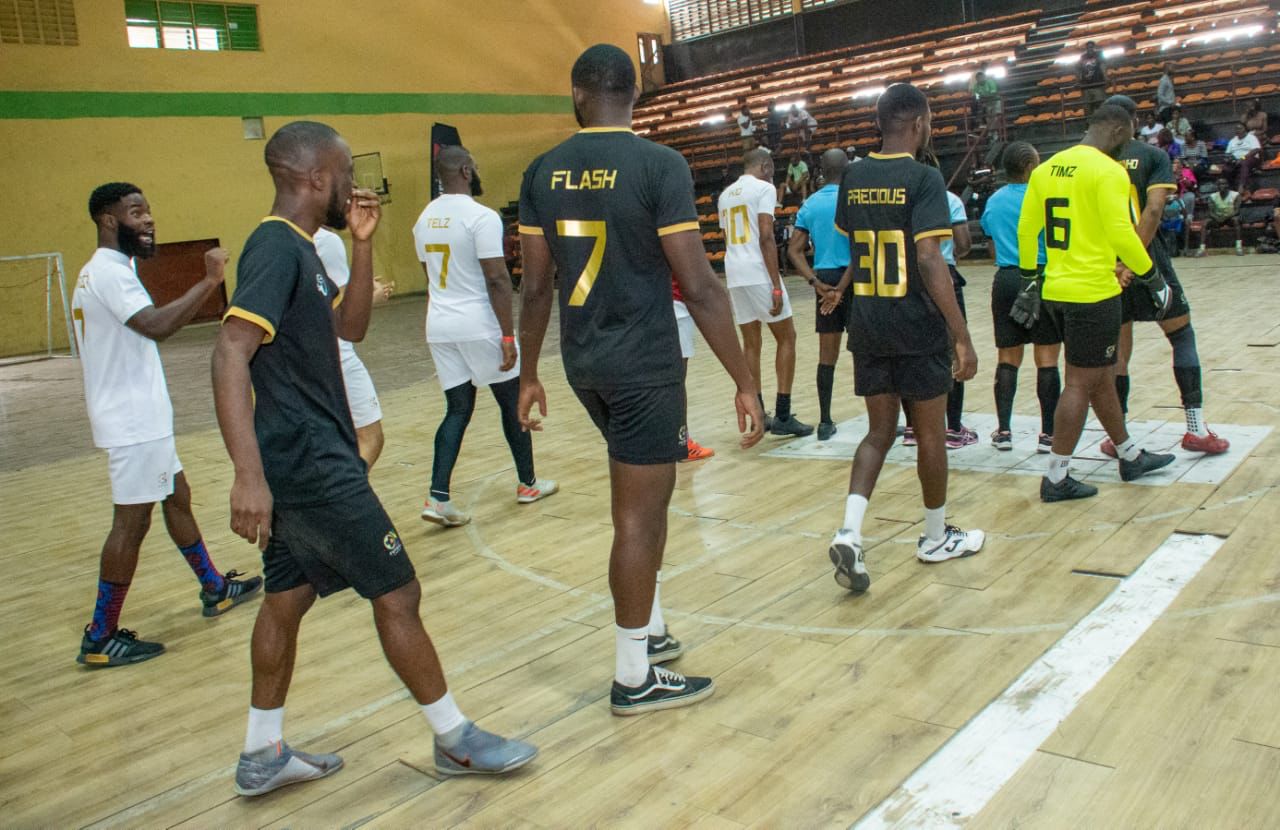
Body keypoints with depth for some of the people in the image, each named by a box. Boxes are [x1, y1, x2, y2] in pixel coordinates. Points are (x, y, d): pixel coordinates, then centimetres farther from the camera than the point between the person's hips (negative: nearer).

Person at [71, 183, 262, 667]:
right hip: (132, 422, -11)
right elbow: (157, 326, -34)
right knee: (131, 522, -4)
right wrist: (209, 282, -31)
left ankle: (215, 590, 34)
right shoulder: (109, 271, -18)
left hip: (141, 417, 11)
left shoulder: (104, 271, 15)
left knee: (177, 497, 19)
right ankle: (100, 640, 4)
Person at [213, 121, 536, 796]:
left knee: (289, 596, 15)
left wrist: (360, 242, 6)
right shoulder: (277, 248, -17)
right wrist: (249, 474, -35)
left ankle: (263, 753, 26)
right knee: (397, 592, -1)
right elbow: (230, 352, -27)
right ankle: (455, 740, 13)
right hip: (312, 463, -10)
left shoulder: (295, 249, 12)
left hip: (303, 461, 10)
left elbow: (350, 327, 19)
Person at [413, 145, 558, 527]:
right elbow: (497, 280, -18)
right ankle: (528, 484, 25)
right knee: (512, 403, 11)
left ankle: (438, 497, -2)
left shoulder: (424, 219, 9)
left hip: (439, 326, 7)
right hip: (479, 326, -6)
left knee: (457, 410, 10)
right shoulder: (480, 216, -14)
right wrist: (508, 336, -16)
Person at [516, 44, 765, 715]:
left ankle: (648, 631, 34)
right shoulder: (659, 165, -12)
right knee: (638, 516, 3)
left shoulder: (544, 172, 4)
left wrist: (528, 375, 17)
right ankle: (634, 678, 15)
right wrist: (744, 381, -10)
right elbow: (699, 286, -15)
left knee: (646, 492, 22)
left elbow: (537, 286, 8)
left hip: (583, 361, 6)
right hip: (644, 364, -6)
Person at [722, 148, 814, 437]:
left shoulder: (725, 194, 19)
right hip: (759, 273, -7)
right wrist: (777, 286, -15)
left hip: (734, 274, 7)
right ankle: (783, 416, 0)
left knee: (751, 343, 12)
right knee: (786, 338, 4)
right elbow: (766, 237, -14)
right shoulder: (763, 188, -4)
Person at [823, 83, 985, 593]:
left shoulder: (852, 179, 5)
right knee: (930, 433, 11)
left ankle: (849, 532, -5)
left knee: (880, 431, 12)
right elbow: (929, 261, -21)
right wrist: (962, 336, -20)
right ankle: (936, 538, 26)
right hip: (916, 326, -5)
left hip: (867, 324, 5)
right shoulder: (924, 179, -13)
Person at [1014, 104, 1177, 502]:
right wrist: (1153, 279, -6)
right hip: (1093, 292, -8)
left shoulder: (1046, 168, 10)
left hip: (1055, 290, 8)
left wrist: (1029, 281, 17)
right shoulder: (1108, 170, -12)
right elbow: (1121, 234, -18)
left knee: (1101, 376, 19)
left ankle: (1131, 456, 33)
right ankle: (1056, 478, 4)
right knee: (1081, 384, 0)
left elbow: (1026, 229, 11)